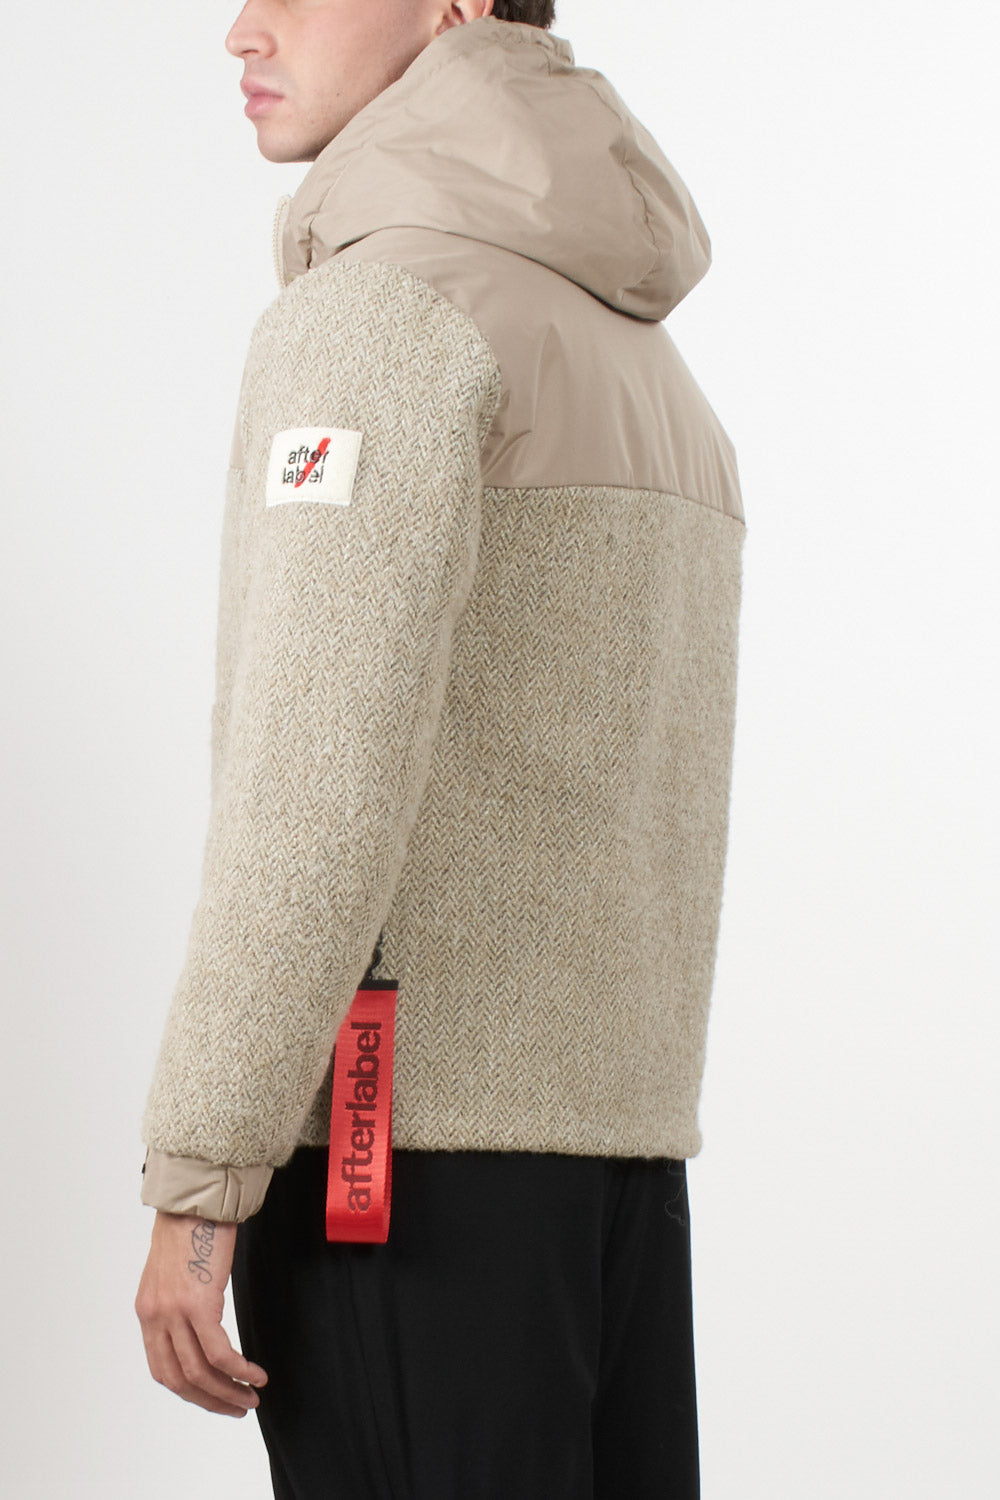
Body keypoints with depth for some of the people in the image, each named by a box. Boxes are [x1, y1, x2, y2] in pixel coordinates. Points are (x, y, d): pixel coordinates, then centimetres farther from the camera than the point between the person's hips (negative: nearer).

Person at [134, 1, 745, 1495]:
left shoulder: (390, 307, -9)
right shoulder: (647, 356, 21)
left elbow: (325, 773, -18)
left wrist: (196, 1179, -16)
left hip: (401, 1143, -9)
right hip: (627, 1144, 9)